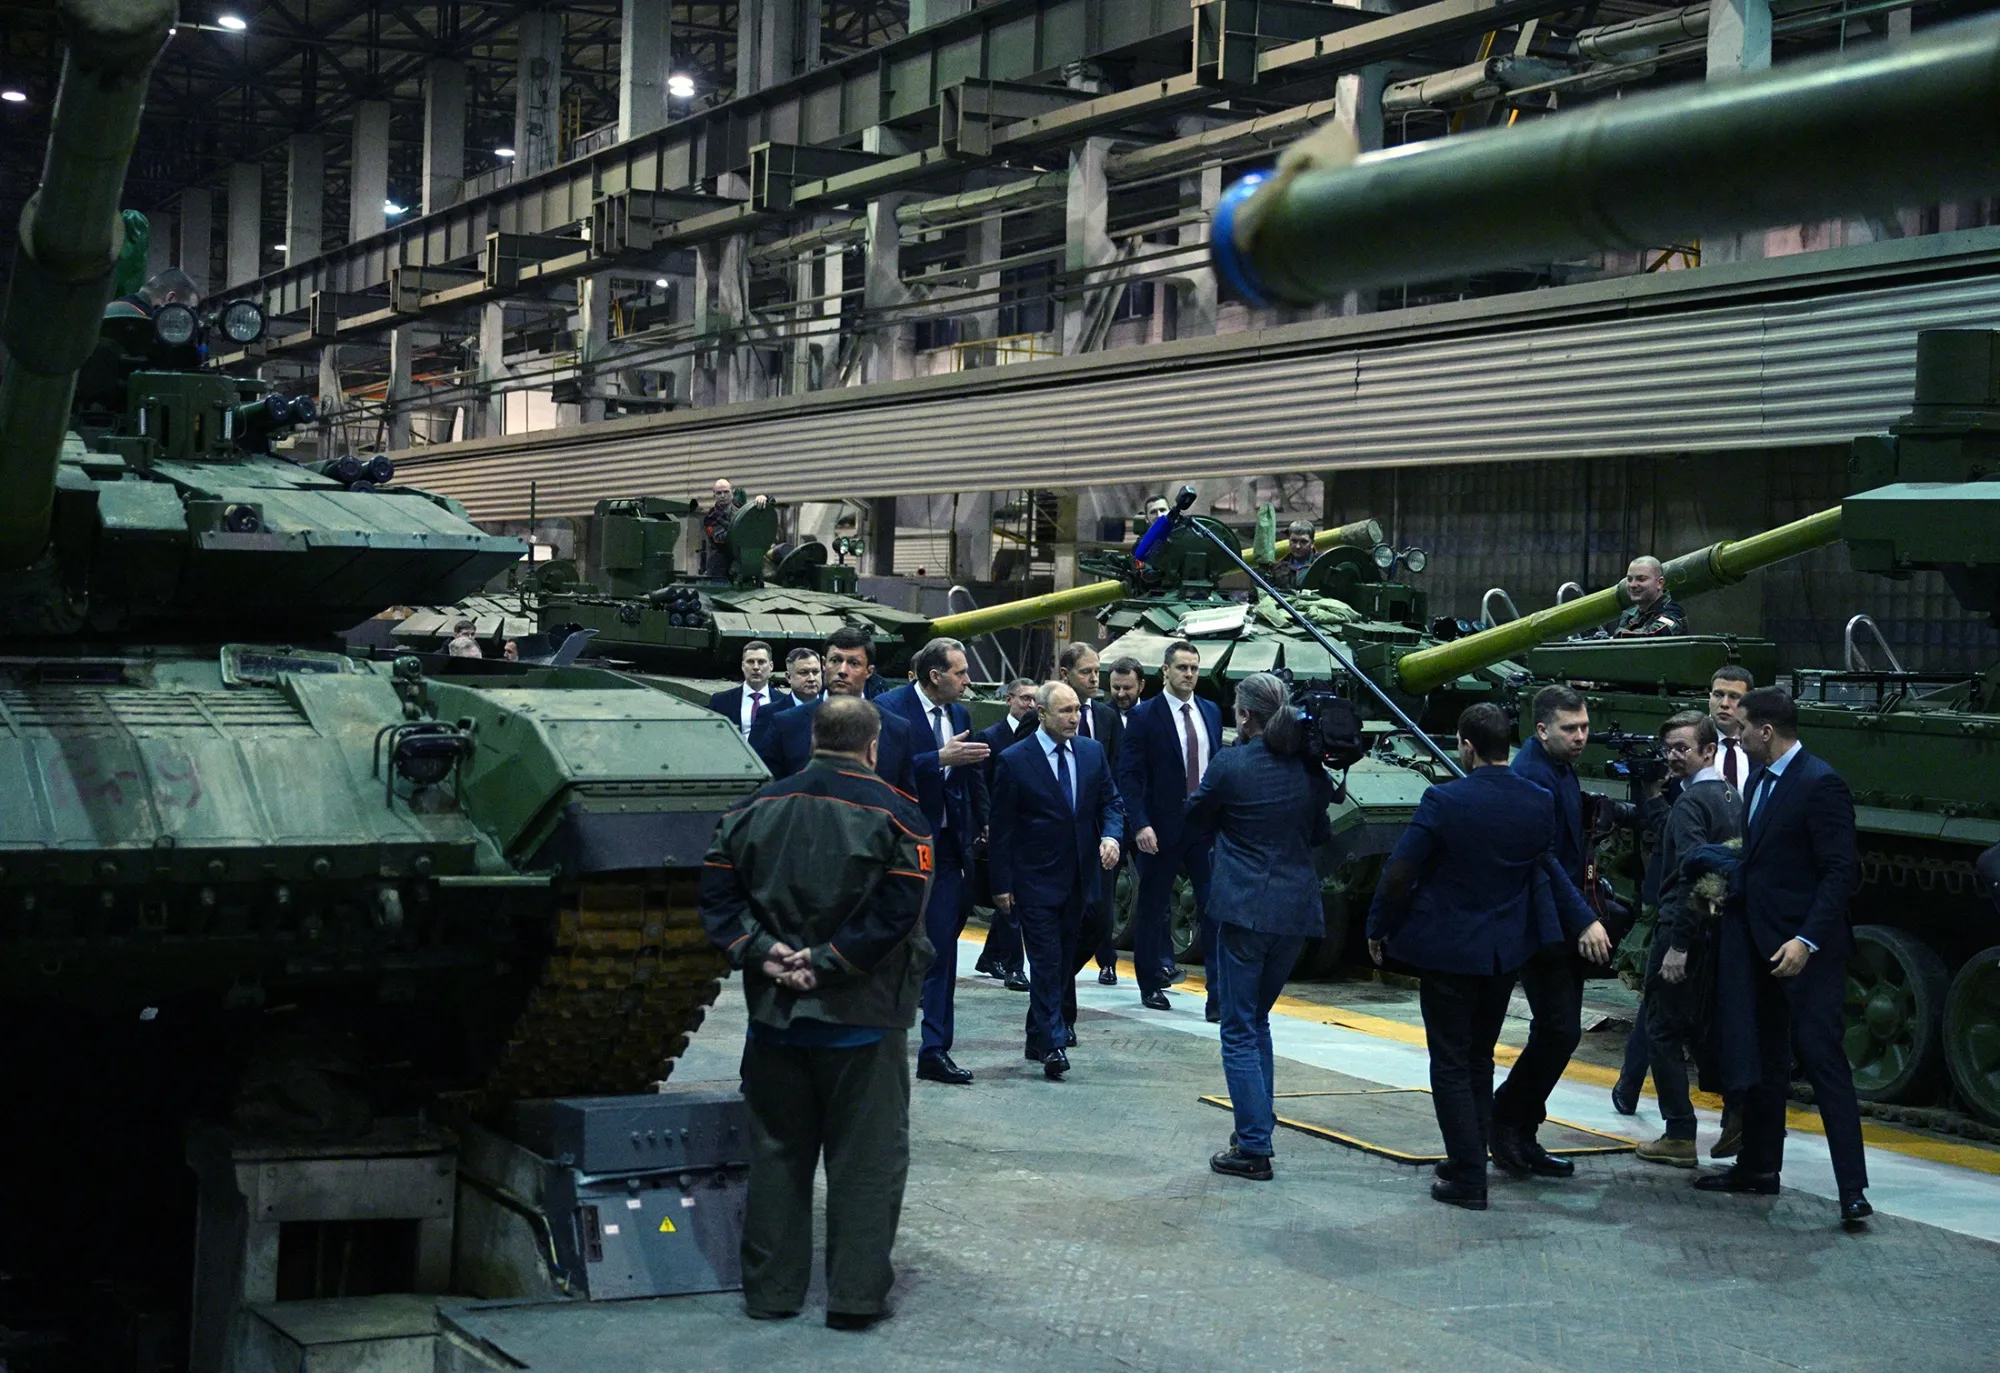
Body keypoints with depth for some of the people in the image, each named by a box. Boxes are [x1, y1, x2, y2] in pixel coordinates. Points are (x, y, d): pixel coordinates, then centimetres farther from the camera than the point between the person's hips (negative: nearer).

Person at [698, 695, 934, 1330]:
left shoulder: (756, 807, 5)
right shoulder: (894, 814, -7)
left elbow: (716, 894, 0)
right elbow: (896, 911, -17)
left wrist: (759, 953, -6)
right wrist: (826, 962, -14)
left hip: (774, 1014, 4)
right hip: (862, 1016, -4)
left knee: (776, 1152, 13)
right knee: (866, 1158, 5)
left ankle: (771, 1289, 17)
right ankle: (856, 1293, 6)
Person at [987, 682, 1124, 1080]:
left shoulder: (1092, 752, 6)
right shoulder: (1014, 761, -8)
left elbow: (1110, 802, 13)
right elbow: (1001, 828, -5)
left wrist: (1111, 836, -9)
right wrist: (1002, 884, -7)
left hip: (1079, 880, 5)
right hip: (1036, 880, -5)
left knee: (1064, 962, 11)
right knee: (1047, 963, -9)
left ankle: (1039, 1038, 23)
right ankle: (1052, 1046, -9)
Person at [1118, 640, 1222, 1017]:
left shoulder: (1211, 712, 11)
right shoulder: (1144, 716, -4)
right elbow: (1129, 775, -7)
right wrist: (1140, 824, -16)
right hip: (1162, 828, -3)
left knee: (1215, 907, -5)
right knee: (1152, 907, 9)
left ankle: (1219, 996, -4)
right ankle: (1151, 983, 25)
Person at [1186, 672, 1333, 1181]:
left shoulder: (1231, 764, -10)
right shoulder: (1309, 767, 5)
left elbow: (1196, 817, 6)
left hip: (1244, 909, -6)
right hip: (1297, 909, 6)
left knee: (1239, 1029, 0)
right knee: (1257, 1019, 22)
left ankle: (1254, 1147, -3)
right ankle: (1258, 1120, 25)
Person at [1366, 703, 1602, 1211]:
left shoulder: (1444, 801, -19)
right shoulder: (1540, 803, -5)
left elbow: (1399, 872, -15)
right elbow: (1544, 866, 10)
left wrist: (1378, 928, -2)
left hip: (1448, 949, -5)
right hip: (1507, 950, 5)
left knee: (1452, 1065, 3)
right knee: (1479, 1059, 19)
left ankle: (1468, 1179, 3)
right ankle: (1470, 1159, 27)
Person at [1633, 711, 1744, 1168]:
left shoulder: (1691, 802, -14)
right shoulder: (1733, 798, 14)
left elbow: (1692, 876, -22)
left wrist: (1678, 945, -22)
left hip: (1684, 929, -8)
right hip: (1722, 933, 8)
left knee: (1665, 1032, -1)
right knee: (1706, 1028, 18)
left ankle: (1679, 1136, -1)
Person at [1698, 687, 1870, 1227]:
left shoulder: (1820, 785, -15)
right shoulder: (1760, 779, 12)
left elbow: (1839, 873, -18)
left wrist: (1807, 940, -24)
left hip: (1806, 950, -9)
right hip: (1759, 941, 9)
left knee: (1823, 1057, -10)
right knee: (1762, 1060, 17)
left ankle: (1852, 1188, -9)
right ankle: (1758, 1166, 28)